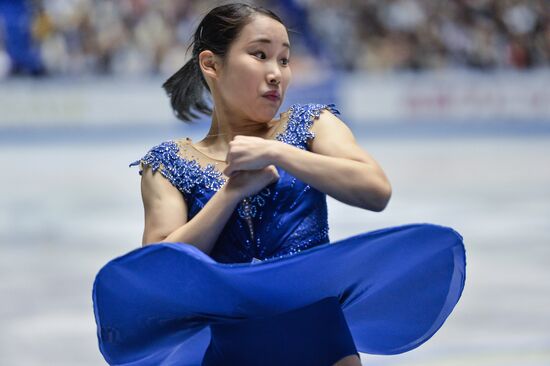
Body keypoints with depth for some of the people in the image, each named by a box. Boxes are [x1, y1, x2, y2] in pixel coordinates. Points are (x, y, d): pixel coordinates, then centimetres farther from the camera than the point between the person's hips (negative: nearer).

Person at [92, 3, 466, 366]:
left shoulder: (310, 124, 15)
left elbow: (377, 191, -2)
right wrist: (234, 190, -4)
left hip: (312, 318, 0)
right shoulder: (169, 162, 13)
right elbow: (159, 266, 0)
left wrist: (275, 153, -4)